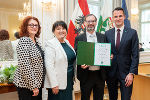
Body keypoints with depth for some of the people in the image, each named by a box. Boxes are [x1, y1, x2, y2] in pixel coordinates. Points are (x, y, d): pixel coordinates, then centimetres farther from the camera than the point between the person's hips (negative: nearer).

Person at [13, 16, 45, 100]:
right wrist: (33, 86, -20)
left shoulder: (36, 40, 8)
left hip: (38, 83, 8)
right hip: (26, 84, -8)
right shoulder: (24, 41, -18)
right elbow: (25, 66, -23)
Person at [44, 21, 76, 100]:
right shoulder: (50, 44, -13)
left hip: (69, 80, 7)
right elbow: (49, 66, -19)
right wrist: (54, 85, -21)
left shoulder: (67, 42, 9)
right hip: (58, 83, -7)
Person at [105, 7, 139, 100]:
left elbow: (135, 55, -5)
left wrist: (131, 73, -12)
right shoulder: (107, 33, 5)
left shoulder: (132, 32, -3)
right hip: (111, 72, 3)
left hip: (125, 72, -2)